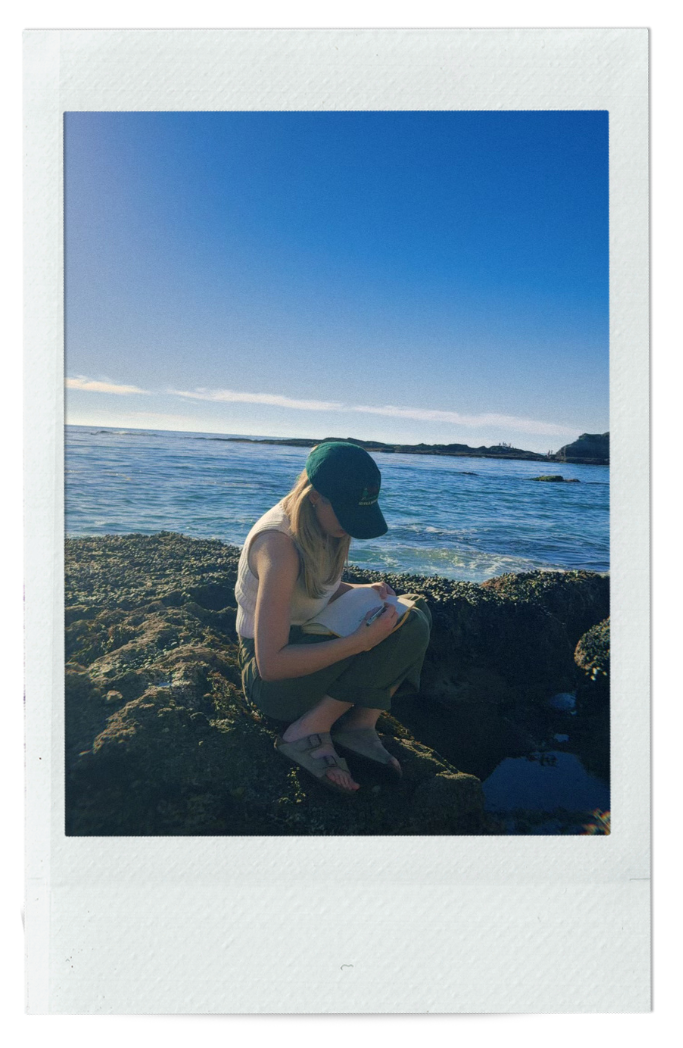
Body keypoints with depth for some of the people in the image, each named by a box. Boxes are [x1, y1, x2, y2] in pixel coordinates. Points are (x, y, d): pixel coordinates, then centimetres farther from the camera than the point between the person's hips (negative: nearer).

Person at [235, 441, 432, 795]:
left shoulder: (323, 526, -1)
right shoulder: (278, 545, -28)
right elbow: (271, 664, -29)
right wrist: (361, 641, -31)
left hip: (309, 645, 9)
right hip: (272, 682, -9)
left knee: (416, 611, -3)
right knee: (406, 632, -23)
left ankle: (360, 725, -8)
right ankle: (310, 731, -15)